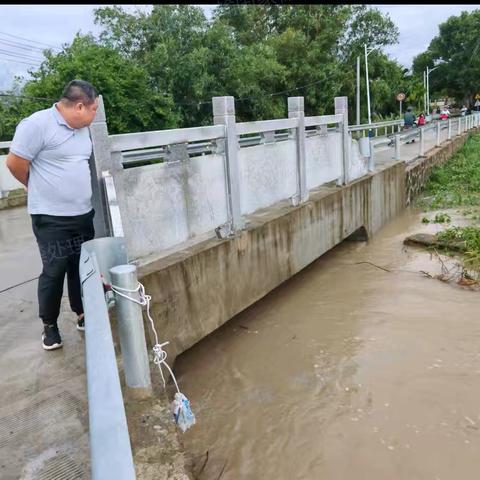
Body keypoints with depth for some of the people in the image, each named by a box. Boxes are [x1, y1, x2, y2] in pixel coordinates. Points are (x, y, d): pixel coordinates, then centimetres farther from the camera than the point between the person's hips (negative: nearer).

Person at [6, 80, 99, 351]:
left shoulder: (82, 128, 8)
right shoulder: (37, 124, -15)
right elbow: (15, 163, -10)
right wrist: (41, 189, 5)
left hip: (83, 213, 7)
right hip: (51, 217, -6)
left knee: (82, 267, 13)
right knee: (54, 271, 2)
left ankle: (82, 314, 30)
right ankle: (49, 325, 20)